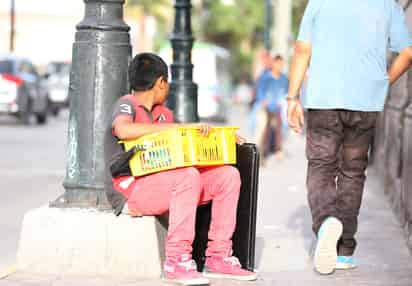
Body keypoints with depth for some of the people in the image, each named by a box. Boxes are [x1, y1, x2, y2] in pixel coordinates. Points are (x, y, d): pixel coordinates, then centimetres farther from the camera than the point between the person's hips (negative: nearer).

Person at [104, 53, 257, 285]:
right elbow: (123, 130, -28)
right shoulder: (127, 105, -5)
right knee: (188, 175, -33)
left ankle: (218, 257, -6)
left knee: (227, 175, -5)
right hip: (131, 191, -8)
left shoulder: (164, 113, 21)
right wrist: (180, 127, -28)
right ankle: (177, 261, -30)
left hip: (164, 185, 8)